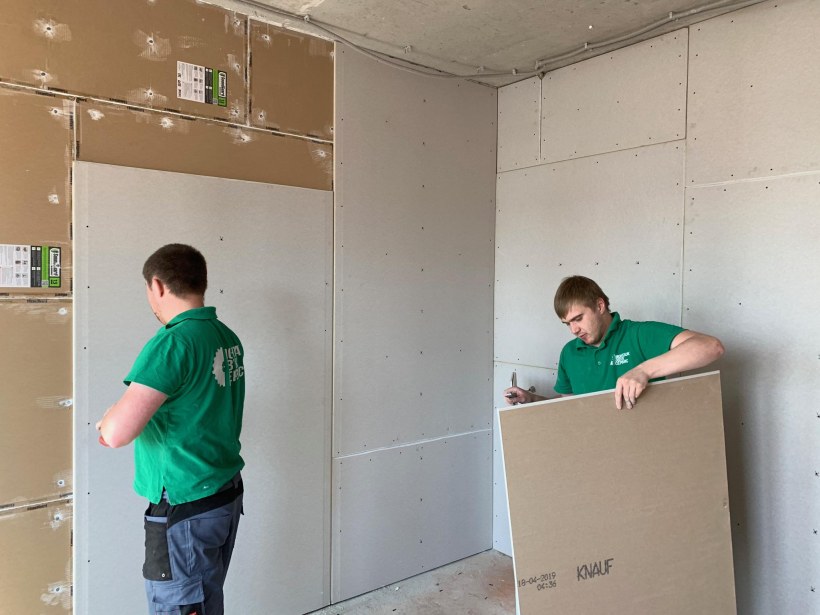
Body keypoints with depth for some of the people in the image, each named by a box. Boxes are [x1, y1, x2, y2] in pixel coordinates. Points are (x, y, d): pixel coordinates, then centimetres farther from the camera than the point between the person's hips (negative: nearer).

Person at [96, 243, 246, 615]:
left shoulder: (172, 343, -21)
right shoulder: (228, 338, 4)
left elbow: (116, 434, -28)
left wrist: (107, 420, -6)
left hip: (186, 509, -8)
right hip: (227, 496, 8)